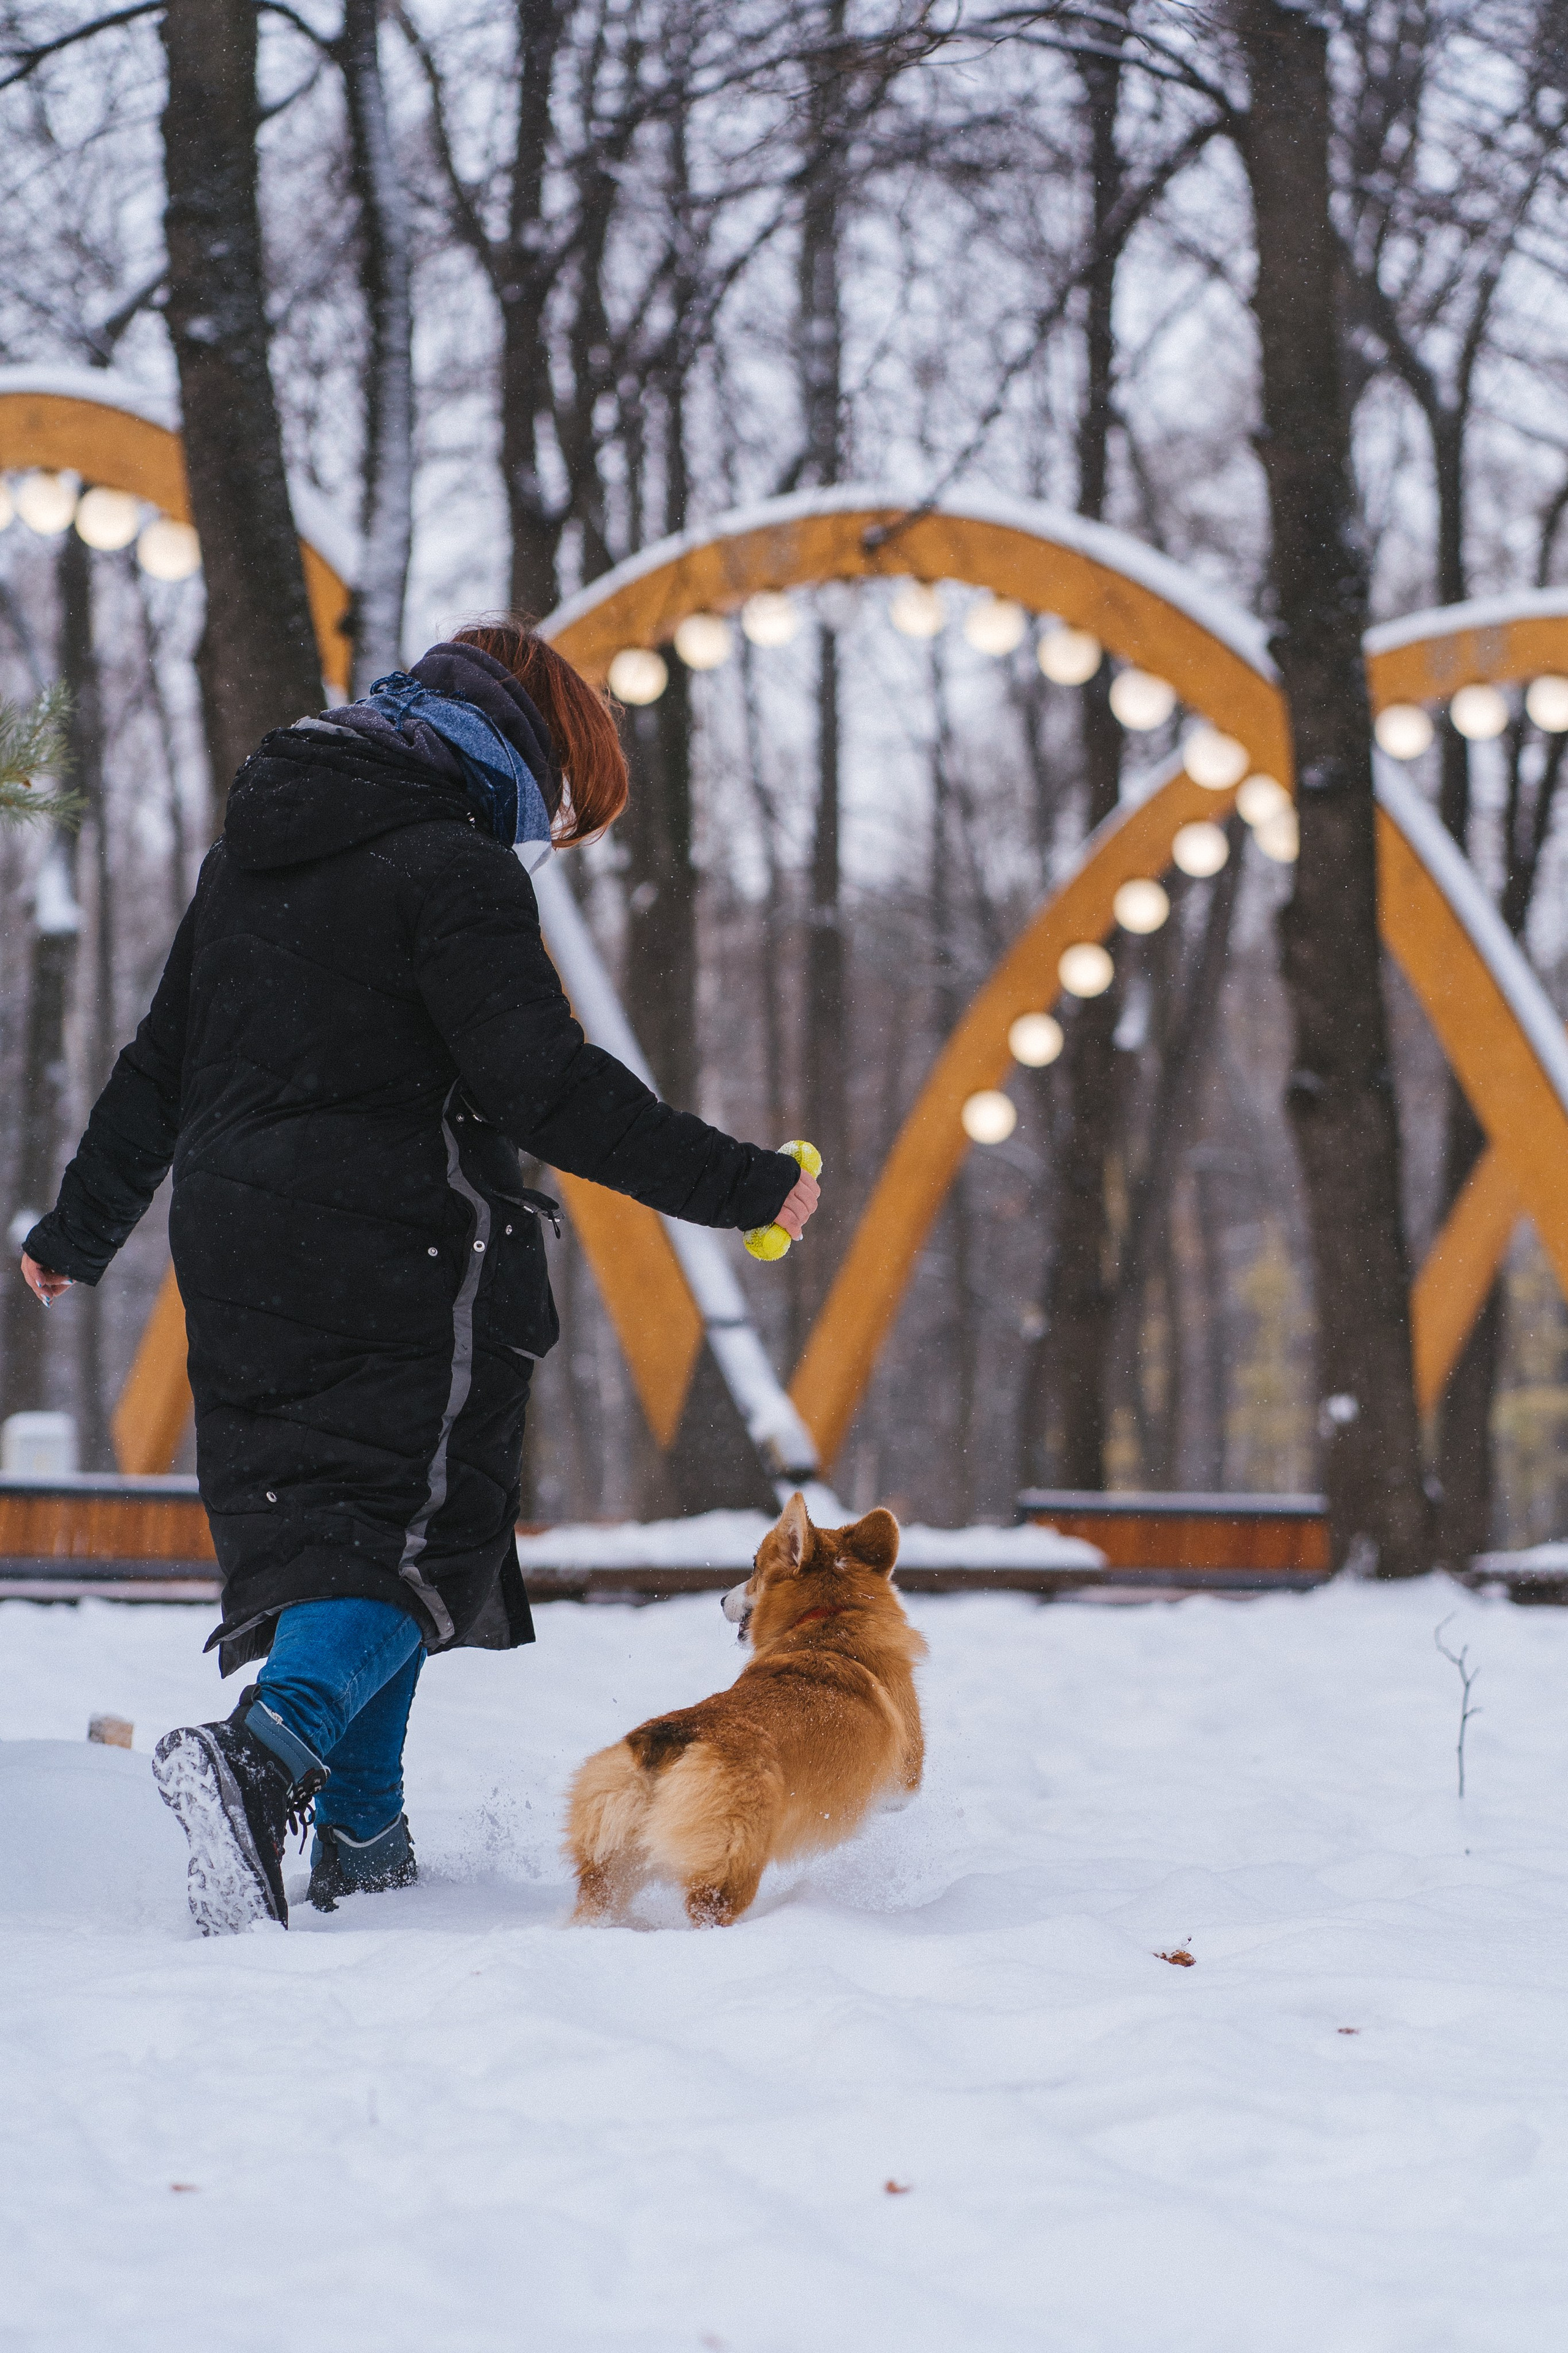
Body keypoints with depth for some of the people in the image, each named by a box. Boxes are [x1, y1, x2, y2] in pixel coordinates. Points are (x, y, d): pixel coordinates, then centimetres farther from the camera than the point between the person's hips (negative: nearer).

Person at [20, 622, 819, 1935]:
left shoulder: (252, 854, 16)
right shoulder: (457, 871, -9)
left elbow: (159, 1064, 22)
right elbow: (546, 1085, -19)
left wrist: (81, 1231, 32)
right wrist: (738, 1186, -15)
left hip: (240, 1260, 8)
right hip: (401, 1257, -8)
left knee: (305, 1522, 14)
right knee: (403, 1534, -8)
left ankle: (363, 1841, 14)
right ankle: (265, 1755, -31)